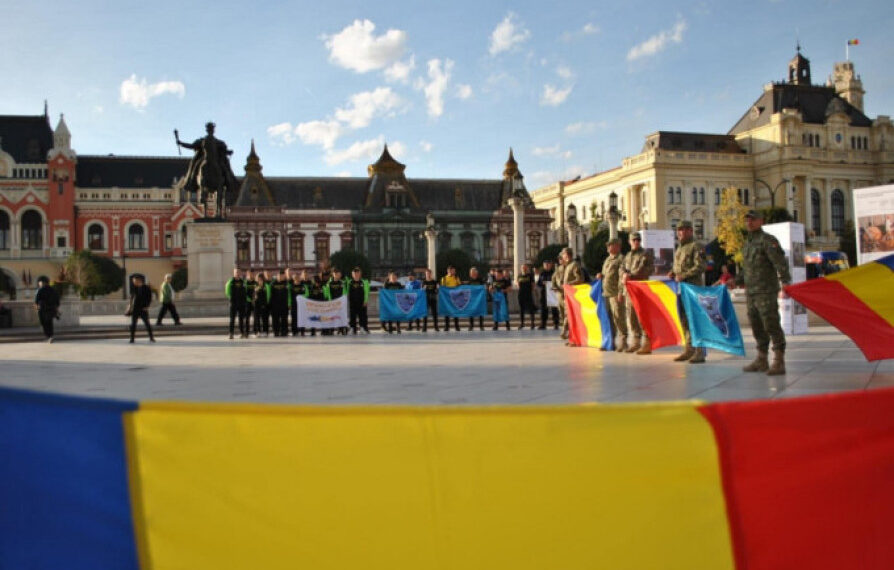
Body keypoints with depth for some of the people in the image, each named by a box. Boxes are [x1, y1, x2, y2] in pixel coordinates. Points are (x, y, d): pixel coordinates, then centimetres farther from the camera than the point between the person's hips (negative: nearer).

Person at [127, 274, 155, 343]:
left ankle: (151, 338, 6)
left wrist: (147, 306, -10)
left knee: (147, 323, -1)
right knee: (133, 324, 0)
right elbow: (132, 297, 15)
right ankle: (132, 339, 4)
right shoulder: (134, 288, 8)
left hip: (143, 309, -3)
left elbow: (149, 298, -3)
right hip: (135, 309, 3)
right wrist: (130, 306, 6)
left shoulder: (146, 288, -5)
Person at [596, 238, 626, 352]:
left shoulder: (621, 258, -4)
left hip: (616, 294, -8)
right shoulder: (607, 259, 23)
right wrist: (601, 276, 10)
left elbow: (622, 276, -14)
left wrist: (621, 292, -22)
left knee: (618, 317, -8)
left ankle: (622, 343, -3)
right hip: (606, 293, 8)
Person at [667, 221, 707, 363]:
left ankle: (699, 352, -3)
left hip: (693, 287, -9)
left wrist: (683, 276, -19)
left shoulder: (695, 246, -7)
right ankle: (689, 349, 19)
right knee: (684, 319, 11)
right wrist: (673, 273, 9)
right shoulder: (679, 248, 20)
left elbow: (700, 267, -17)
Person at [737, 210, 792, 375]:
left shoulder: (767, 240, -8)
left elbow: (780, 263, -17)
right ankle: (761, 360, 21)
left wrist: (785, 284, -25)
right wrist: (736, 281, 23)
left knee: (771, 325, -9)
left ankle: (779, 362, -7)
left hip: (766, 292, -9)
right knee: (757, 327, 13)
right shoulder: (748, 242, 19)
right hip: (750, 292, 9)